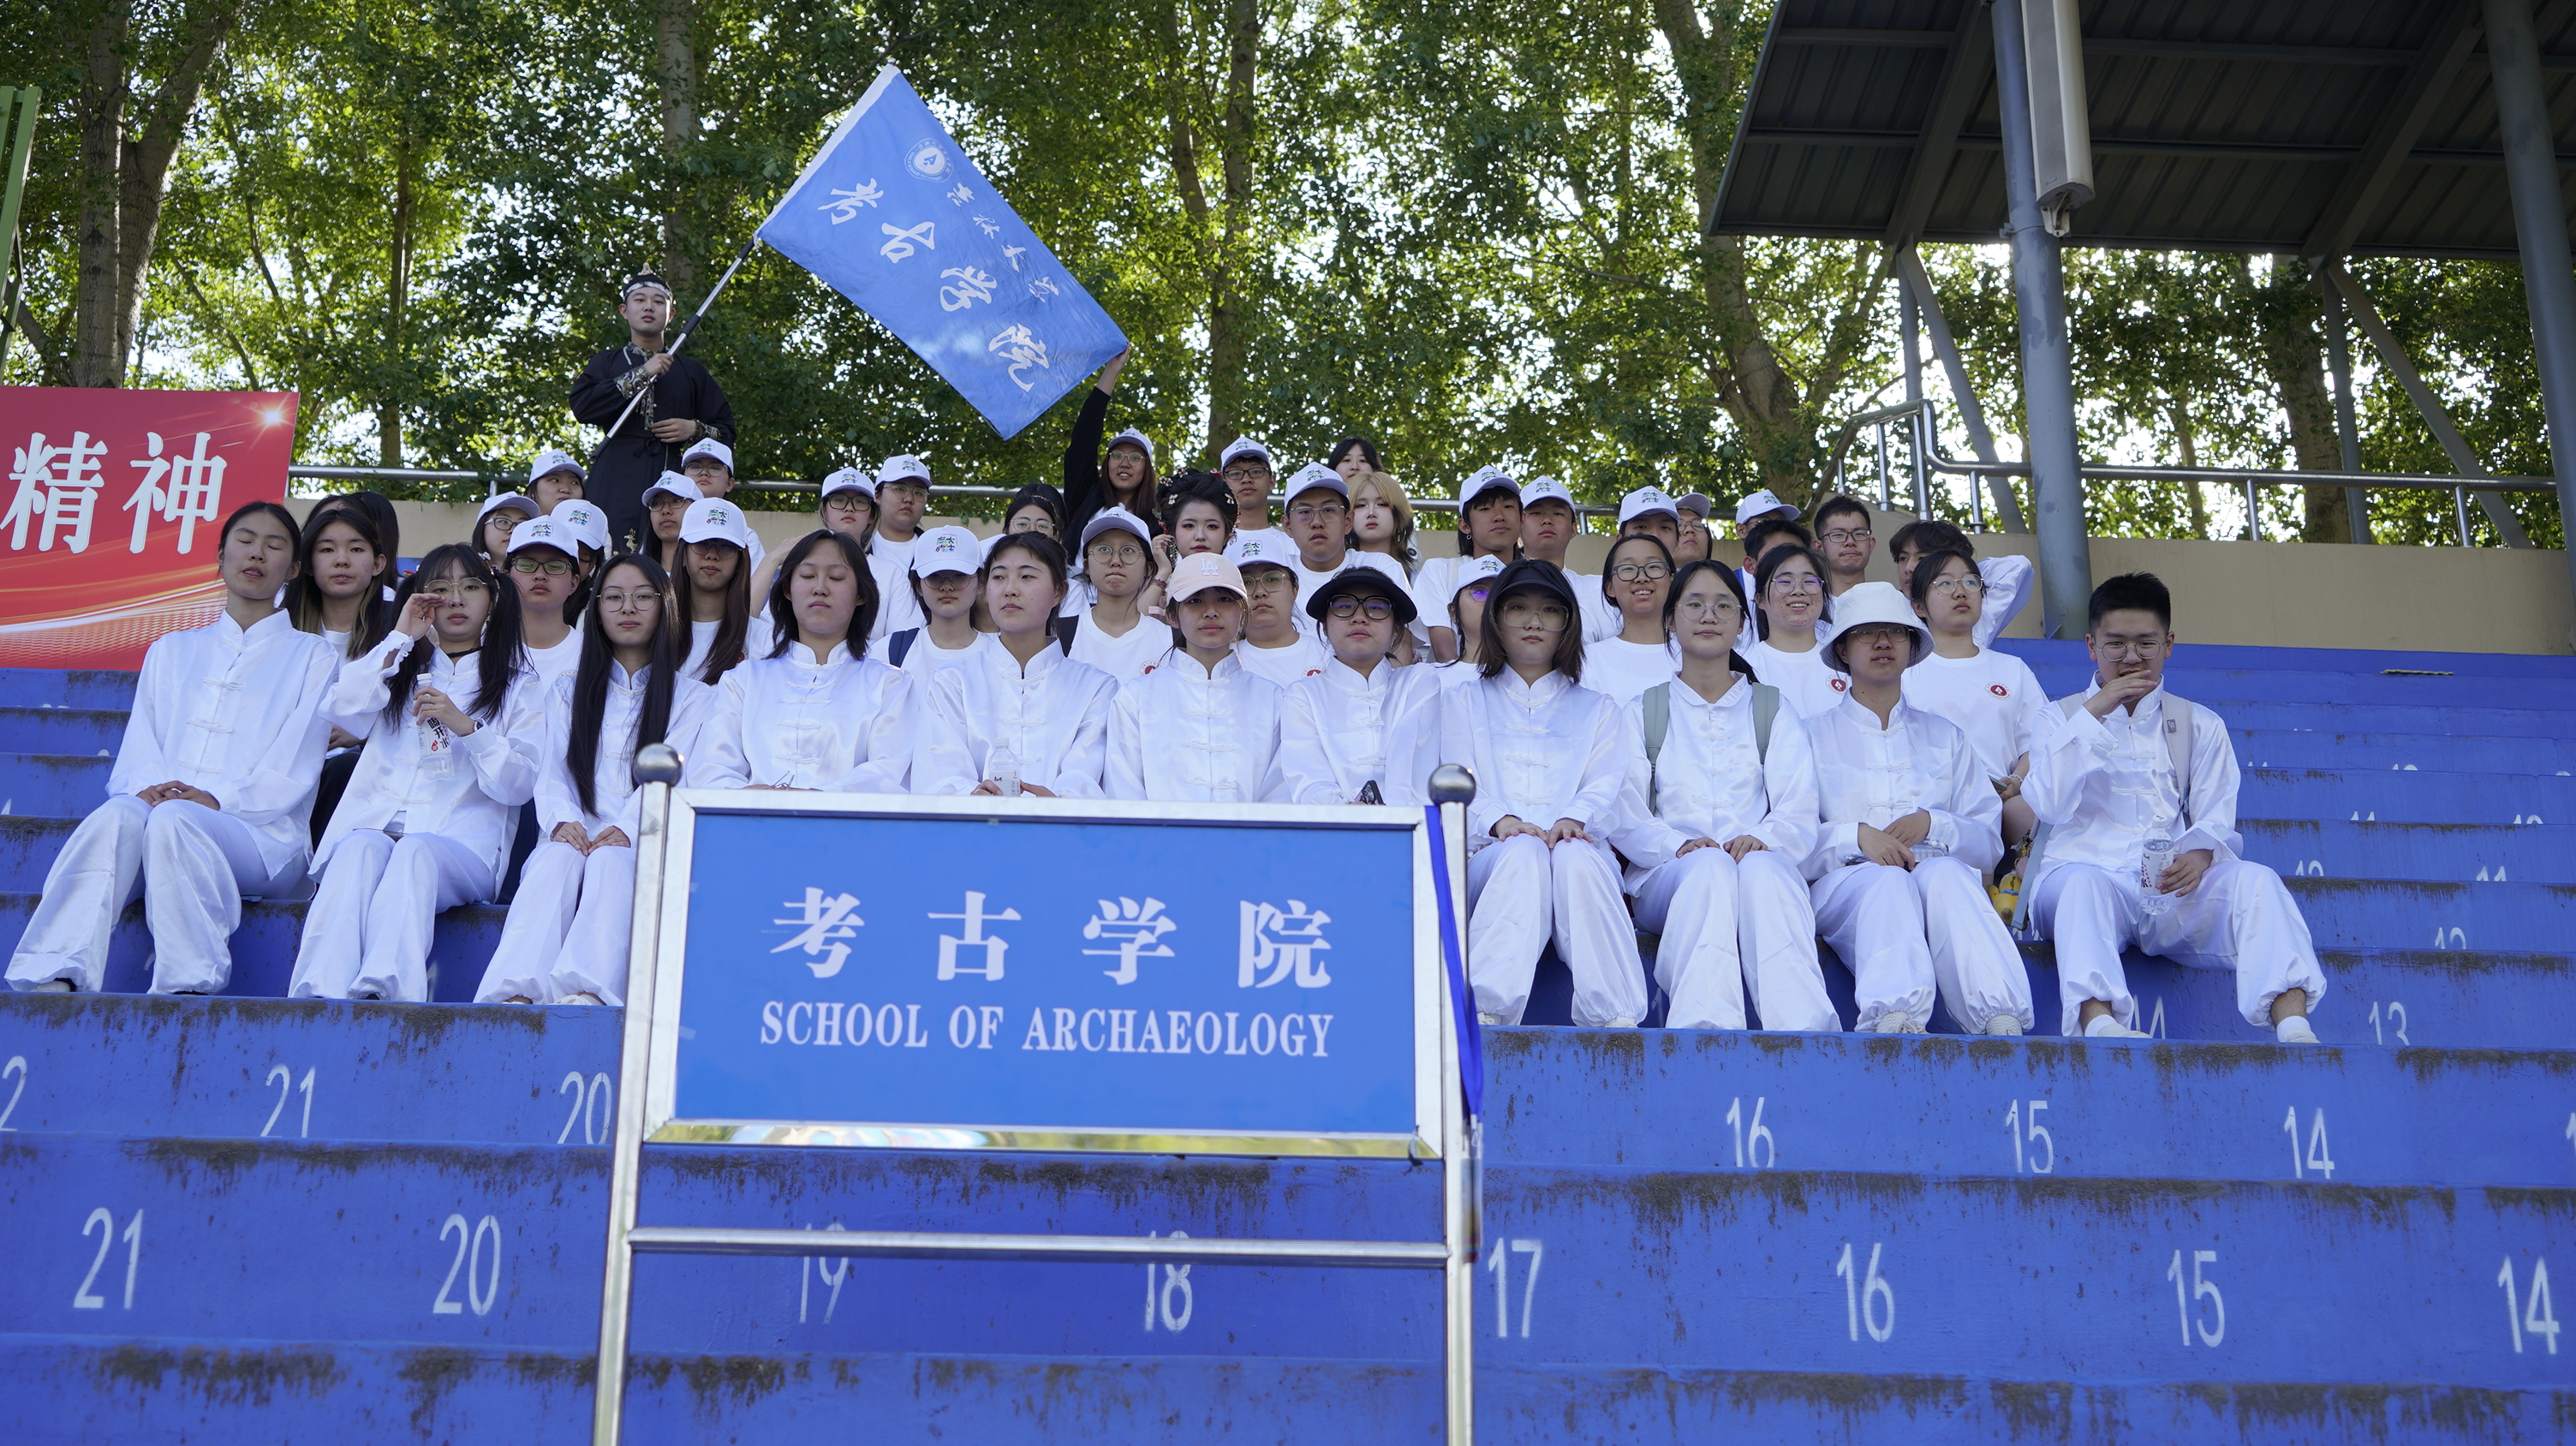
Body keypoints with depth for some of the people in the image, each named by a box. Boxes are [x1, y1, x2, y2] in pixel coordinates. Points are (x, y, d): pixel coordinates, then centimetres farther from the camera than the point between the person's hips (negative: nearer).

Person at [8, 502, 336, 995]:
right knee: (116, 815, -33)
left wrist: (219, 799, -15)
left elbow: (294, 769, 3)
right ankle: (54, 982, -48)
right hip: (158, 805, 3)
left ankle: (187, 991, -44)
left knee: (172, 820, -36)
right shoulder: (170, 651, 28)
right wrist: (148, 787, -10)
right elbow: (139, 749, 15)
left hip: (261, 834, -2)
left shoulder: (311, 656, 17)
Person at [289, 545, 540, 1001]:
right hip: (373, 822, 2)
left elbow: (520, 784, 5)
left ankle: (385, 992, -58)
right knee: (361, 847, -35)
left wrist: (465, 726, -10)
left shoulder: (519, 686, 21)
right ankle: (319, 999, -53)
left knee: (415, 852, -37)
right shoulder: (399, 670, 29)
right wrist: (400, 638, 9)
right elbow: (342, 708, 5)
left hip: (459, 844, -2)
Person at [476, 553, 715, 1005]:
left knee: (610, 862, -37)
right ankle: (514, 996, -59)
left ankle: (586, 994, -64)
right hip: (576, 838, 2)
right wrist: (562, 820, -13)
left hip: (646, 848, -1)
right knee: (557, 858, -35)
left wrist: (627, 829, -18)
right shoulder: (567, 692, 27)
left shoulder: (693, 697, 18)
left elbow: (671, 776, 1)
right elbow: (552, 772, 12)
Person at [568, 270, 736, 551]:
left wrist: (695, 430, -2)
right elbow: (582, 406, -4)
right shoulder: (607, 363, 16)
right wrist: (641, 375, -5)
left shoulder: (691, 371, 19)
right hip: (616, 481, -1)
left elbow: (726, 430, 19)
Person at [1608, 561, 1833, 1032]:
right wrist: (1679, 845, -15)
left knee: (1762, 868, -37)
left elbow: (1799, 816, 7)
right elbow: (1625, 817, 6)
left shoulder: (1773, 710, 22)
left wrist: (1763, 840, -17)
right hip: (1670, 878, 0)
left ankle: (1806, 1037, -55)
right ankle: (1704, 1030, -56)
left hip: (1766, 867, 1)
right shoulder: (1642, 711, 21)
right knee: (1710, 866, -37)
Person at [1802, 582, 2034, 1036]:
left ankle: (2000, 1019, -59)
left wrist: (1932, 824, -3)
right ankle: (1894, 1019, -65)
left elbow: (1989, 842, 17)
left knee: (1946, 873, -36)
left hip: (1939, 872, 2)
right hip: (1846, 883, -1)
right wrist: (1855, 835, -11)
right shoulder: (1814, 735, 21)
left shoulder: (1945, 738, 27)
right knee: (1886, 881, -38)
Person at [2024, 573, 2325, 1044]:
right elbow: (2050, 805, -2)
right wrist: (2093, 714, -5)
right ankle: (2100, 1021, -61)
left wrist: (2200, 854, -16)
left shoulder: (2201, 725, 22)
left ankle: (2292, 1023, -47)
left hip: (2175, 887, 2)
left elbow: (2215, 818, 9)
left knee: (2257, 880, -28)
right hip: (2089, 869, -2)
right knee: (2083, 883, -38)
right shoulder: (2061, 717, 17)